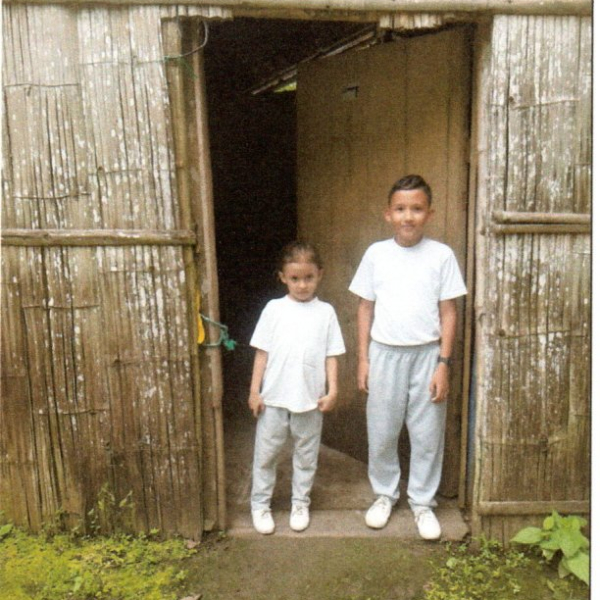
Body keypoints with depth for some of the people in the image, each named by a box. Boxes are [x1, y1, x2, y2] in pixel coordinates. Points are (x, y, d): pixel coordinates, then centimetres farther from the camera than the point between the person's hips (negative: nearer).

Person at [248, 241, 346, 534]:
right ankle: (260, 504, 27)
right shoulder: (274, 308, -1)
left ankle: (300, 504, 31)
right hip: (273, 398, 0)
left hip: (310, 399, 1)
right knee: (265, 453, 10)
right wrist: (254, 390, -2)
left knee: (306, 454, 13)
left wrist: (332, 390, -5)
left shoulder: (325, 312, 1)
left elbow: (331, 355, 3)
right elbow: (262, 352, 0)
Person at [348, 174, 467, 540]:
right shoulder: (376, 254, 0)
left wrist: (444, 363, -6)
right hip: (385, 354, 1)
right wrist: (363, 358, 2)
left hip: (427, 354, -1)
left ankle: (423, 502, 28)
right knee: (381, 432, 10)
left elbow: (448, 312, -2)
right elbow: (366, 308, 4)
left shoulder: (442, 255, -3)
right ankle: (385, 494, 33)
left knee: (427, 434, 8)